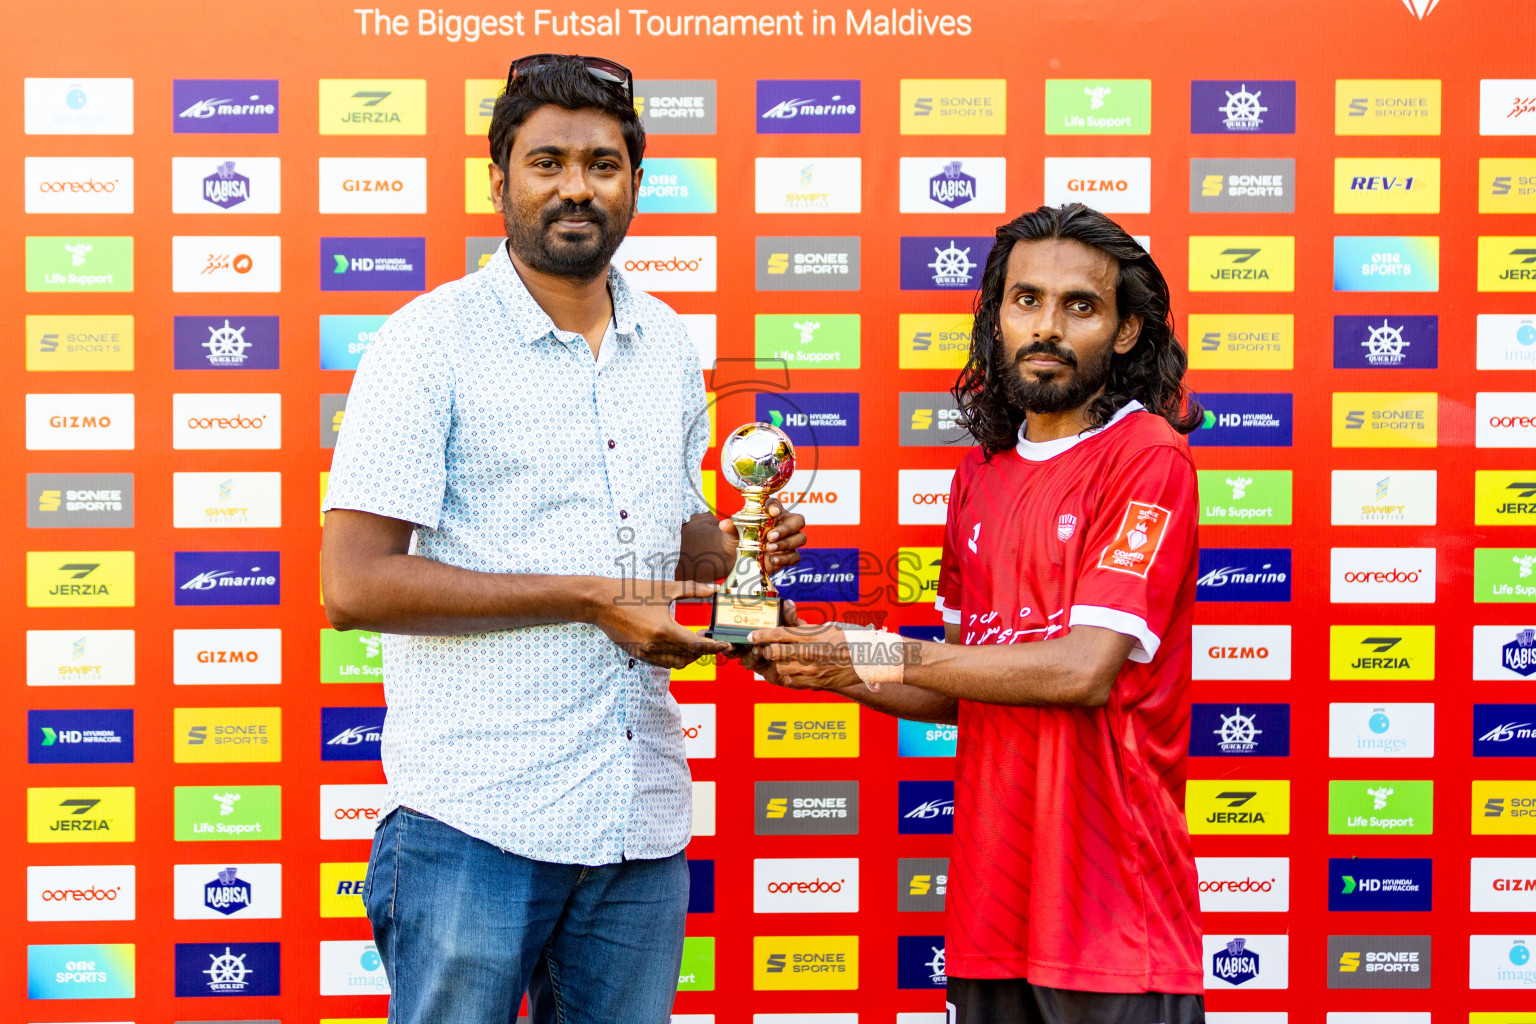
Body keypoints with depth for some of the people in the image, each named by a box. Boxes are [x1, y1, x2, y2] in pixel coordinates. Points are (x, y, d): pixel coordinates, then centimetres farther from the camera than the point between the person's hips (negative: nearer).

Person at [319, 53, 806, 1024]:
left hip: (641, 827, 6)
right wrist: (588, 598, -15)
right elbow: (355, 585, -14)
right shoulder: (432, 339, -7)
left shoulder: (667, 342, 12)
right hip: (475, 822, -5)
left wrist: (733, 545, 0)